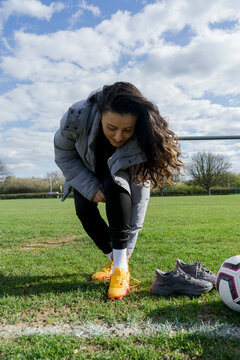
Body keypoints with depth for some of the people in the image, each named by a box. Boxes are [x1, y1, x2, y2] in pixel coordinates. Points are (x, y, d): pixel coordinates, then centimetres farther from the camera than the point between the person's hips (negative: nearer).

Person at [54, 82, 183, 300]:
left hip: (118, 171, -1)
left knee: (116, 184, -34)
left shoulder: (141, 141, -37)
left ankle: (121, 266, -25)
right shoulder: (77, 117, -37)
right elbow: (63, 155, -18)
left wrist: (128, 246, -30)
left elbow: (138, 196, -32)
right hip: (86, 169, 2)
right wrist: (91, 187, -27)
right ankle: (113, 260, 7)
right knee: (84, 210, -19)